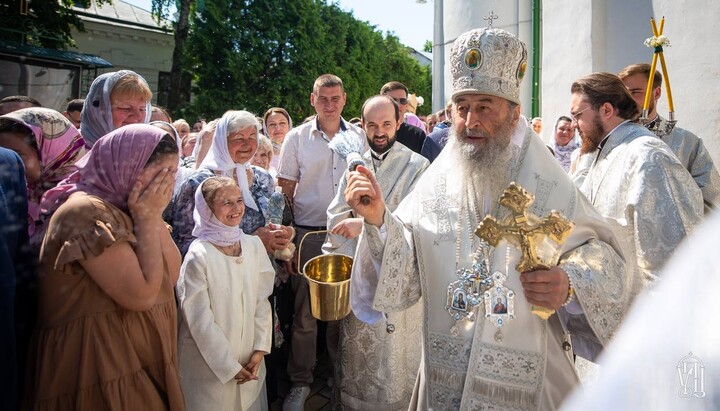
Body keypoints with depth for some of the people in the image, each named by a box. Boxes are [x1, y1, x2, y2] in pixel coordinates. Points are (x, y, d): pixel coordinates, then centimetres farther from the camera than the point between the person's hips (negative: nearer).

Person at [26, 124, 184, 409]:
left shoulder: (119, 209, 9)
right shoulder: (86, 212, -20)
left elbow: (172, 275, 2)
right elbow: (142, 295, -25)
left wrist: (154, 216, -8)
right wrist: (147, 218, -18)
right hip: (103, 372, -9)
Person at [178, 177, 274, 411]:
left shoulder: (254, 245, -4)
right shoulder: (198, 255, -18)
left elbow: (262, 301, 1)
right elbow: (200, 321, -15)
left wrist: (260, 349, -5)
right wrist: (230, 367, -11)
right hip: (210, 366, -4)